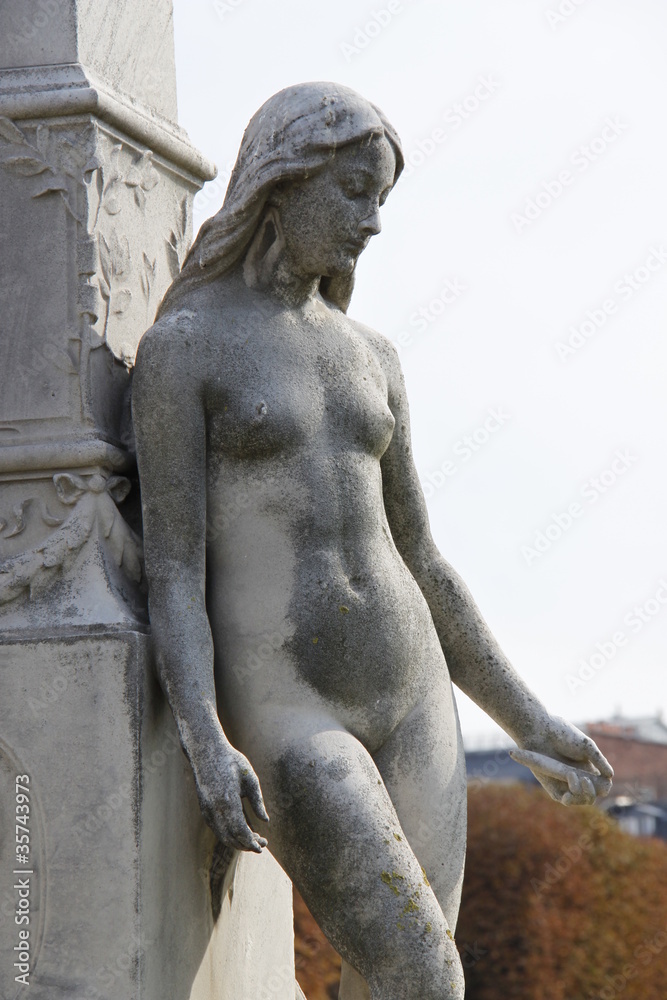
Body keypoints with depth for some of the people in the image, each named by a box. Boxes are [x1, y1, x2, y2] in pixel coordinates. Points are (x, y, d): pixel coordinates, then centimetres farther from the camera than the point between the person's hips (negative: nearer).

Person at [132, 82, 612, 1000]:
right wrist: (206, 745, -25)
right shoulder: (180, 346, -4)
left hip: (404, 696, 7)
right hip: (279, 715, -6)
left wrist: (528, 722, 19)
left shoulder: (369, 358, 15)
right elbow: (171, 565, -11)